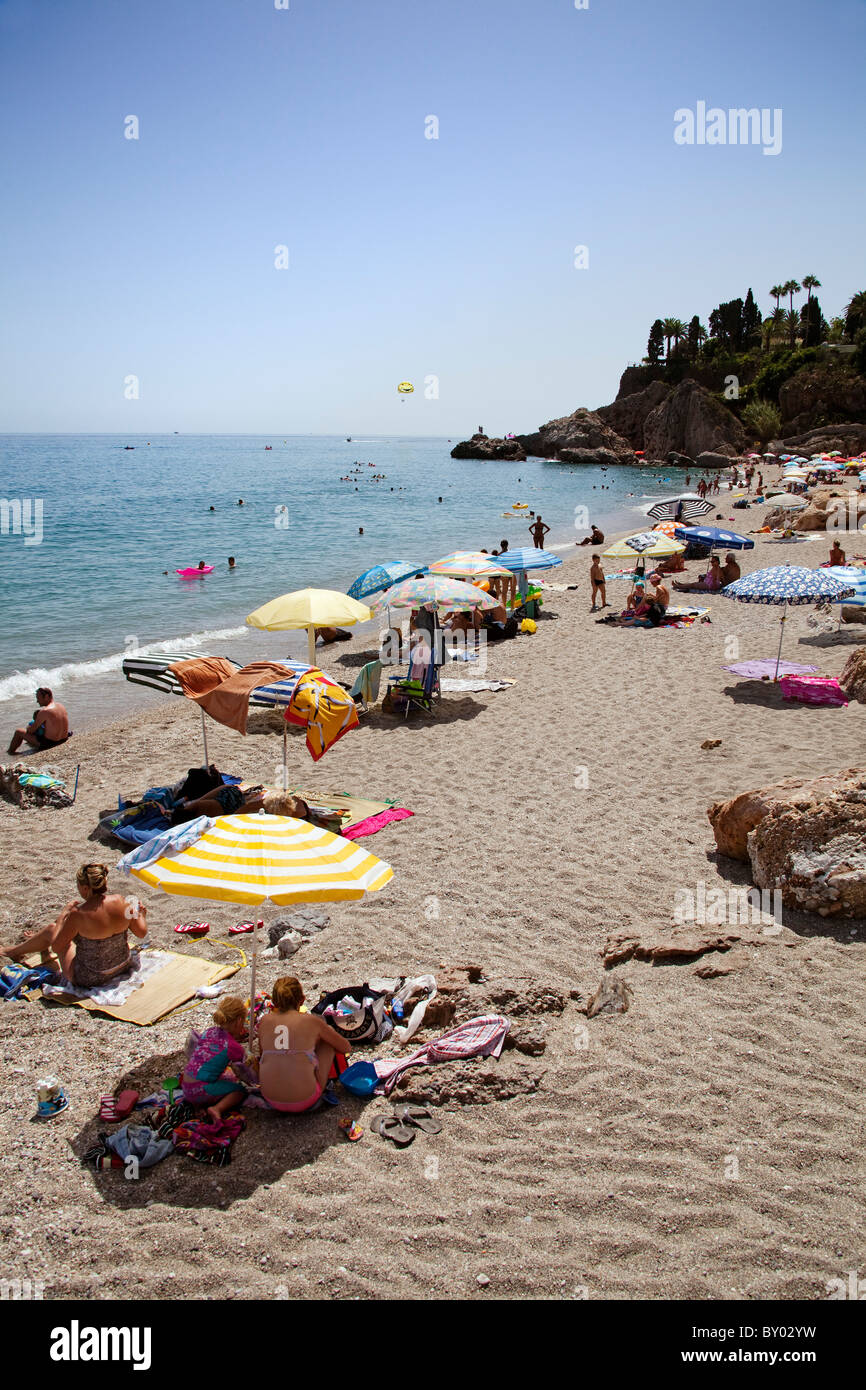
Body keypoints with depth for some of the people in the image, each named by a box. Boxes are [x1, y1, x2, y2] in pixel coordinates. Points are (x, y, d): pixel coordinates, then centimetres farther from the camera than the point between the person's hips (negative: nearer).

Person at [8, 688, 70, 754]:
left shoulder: (44, 712, -22)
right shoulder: (60, 705, 1)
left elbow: (31, 730, -13)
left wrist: (28, 728, 10)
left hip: (50, 743, -7)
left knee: (18, 732, 10)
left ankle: (10, 752, 32)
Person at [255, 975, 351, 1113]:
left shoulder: (265, 1020, 2)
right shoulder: (311, 1021, -5)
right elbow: (347, 1048, 9)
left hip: (271, 1100, 3)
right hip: (304, 1101, -3)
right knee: (329, 1031, 15)